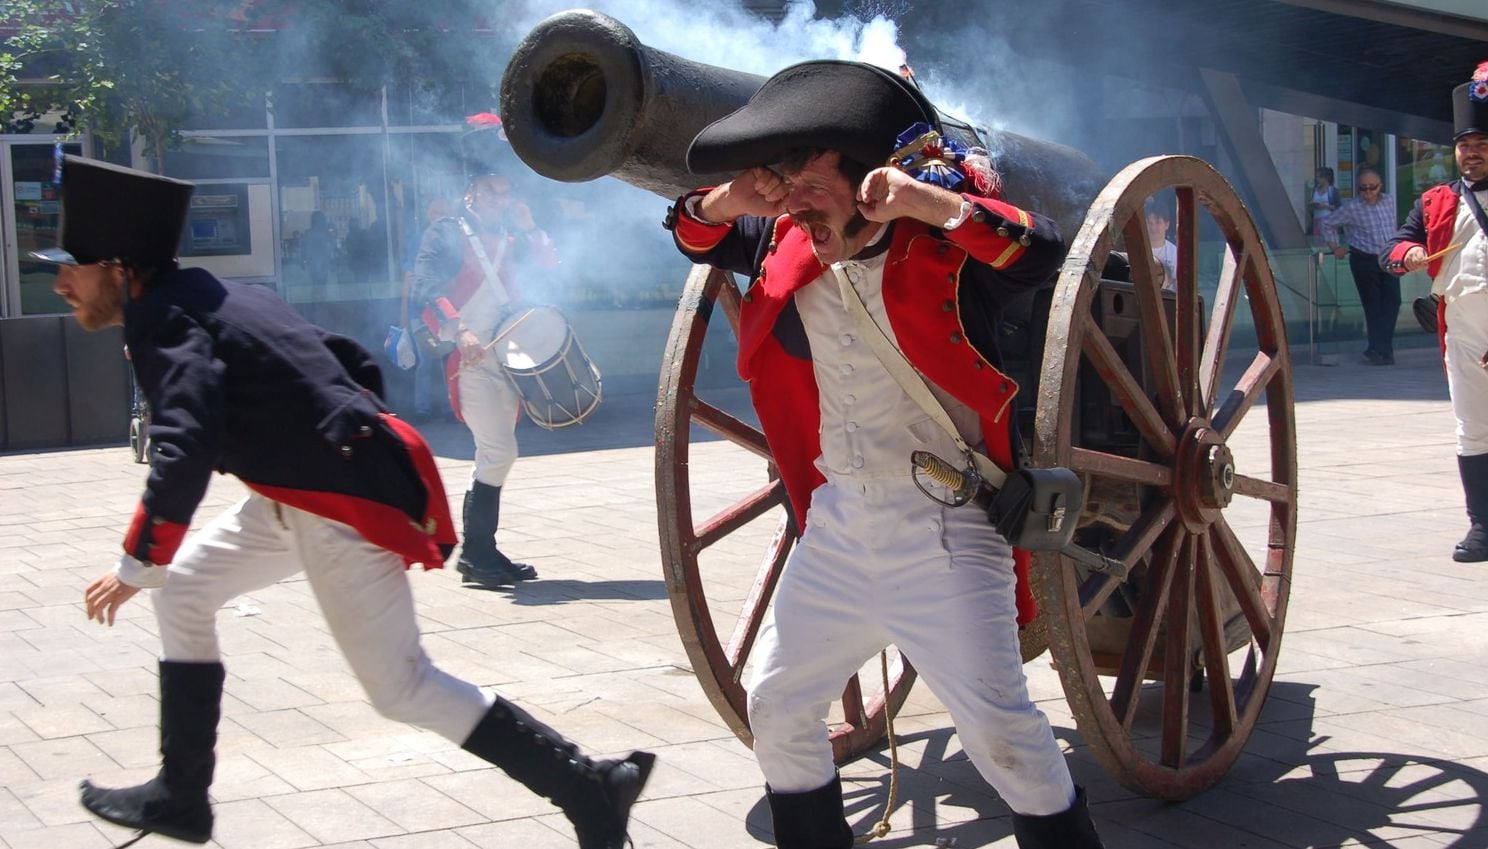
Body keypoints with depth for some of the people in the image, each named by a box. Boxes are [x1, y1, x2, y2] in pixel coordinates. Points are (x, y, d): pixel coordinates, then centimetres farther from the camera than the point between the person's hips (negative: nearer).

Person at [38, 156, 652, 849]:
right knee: (182, 588, 18)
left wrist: (135, 566, -19)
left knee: (401, 687, -5)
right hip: (308, 495, 10)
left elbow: (184, 453, -27)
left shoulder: (163, 321, -13)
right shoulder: (211, 295, 15)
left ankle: (592, 792, -3)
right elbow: (349, 359, 19)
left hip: (341, 507, -10)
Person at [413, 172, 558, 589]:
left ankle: (481, 551, 18)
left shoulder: (512, 240, 20)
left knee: (493, 454, 10)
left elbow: (549, 266, 10)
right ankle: (475, 554, -8)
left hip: (507, 356, 7)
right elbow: (427, 288, -11)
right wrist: (460, 331, -25)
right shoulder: (445, 234, 2)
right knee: (499, 452, -15)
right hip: (468, 358, -7)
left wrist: (529, 227, 0)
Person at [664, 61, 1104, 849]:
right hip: (836, 524, 7)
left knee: (995, 722, -10)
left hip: (941, 528, -7)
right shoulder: (788, 252, 6)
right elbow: (700, 239, 19)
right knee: (775, 707, 14)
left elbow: (1041, 250, -27)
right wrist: (725, 201, -3)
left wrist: (932, 202, -34)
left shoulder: (941, 244, -11)